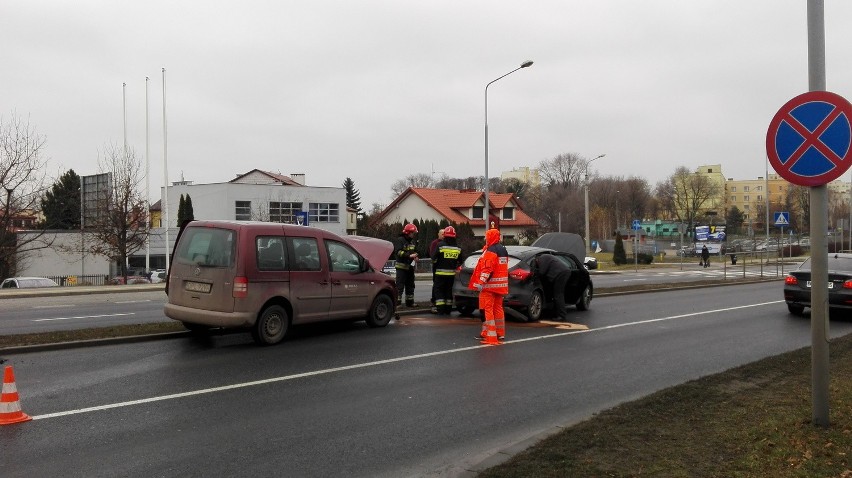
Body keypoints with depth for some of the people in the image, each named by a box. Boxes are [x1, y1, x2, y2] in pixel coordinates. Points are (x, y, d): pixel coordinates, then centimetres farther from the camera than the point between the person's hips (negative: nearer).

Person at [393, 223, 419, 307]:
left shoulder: (413, 241, 14)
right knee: (400, 285, -10)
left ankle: (410, 302, 23)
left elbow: (415, 251, 23)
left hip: (410, 266, 8)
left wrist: (415, 257, 0)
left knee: (410, 285, 14)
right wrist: (409, 255, -26)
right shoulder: (400, 240, -10)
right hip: (401, 266, -8)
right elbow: (398, 252, -19)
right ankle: (397, 302, -8)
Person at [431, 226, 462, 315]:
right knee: (449, 291, 14)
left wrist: (434, 267, 12)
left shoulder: (440, 245, -9)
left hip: (440, 272, -4)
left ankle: (440, 309, -5)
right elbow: (459, 262, 11)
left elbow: (434, 259, -7)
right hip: (451, 273, 4)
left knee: (438, 290, 3)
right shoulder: (458, 248, 5)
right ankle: (448, 309, 15)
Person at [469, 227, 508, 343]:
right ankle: (500, 333, 20)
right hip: (500, 285, 9)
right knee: (498, 308, 15)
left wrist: (481, 282, -26)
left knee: (487, 308, -6)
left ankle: (488, 333, -8)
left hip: (490, 284, -9)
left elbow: (487, 268, -23)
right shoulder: (503, 250, 16)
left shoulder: (490, 251, -14)